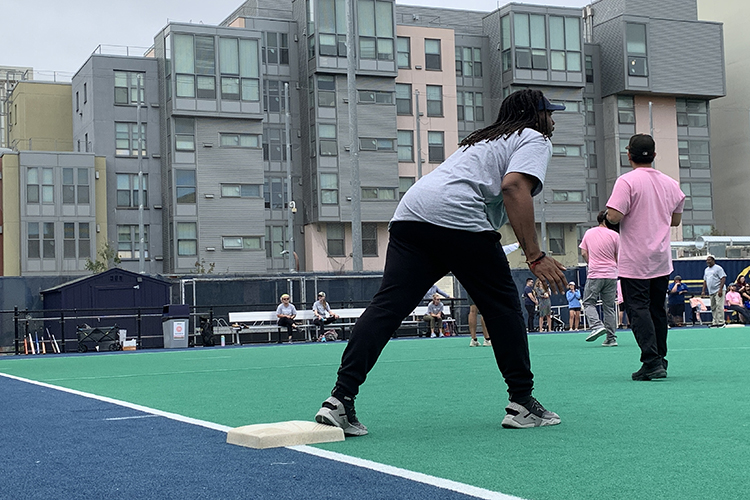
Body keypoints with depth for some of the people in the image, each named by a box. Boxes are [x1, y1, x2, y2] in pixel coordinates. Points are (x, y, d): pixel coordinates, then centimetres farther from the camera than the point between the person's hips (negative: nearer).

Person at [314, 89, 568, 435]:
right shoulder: (535, 140, 12)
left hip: (409, 211, 7)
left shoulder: (484, 138, 37)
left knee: (386, 306, -3)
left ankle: (340, 399, -11)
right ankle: (521, 403, 12)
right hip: (458, 220, -7)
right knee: (503, 306, 7)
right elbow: (514, 186, -7)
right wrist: (535, 256, -9)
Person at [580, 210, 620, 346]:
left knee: (589, 303, 6)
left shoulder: (588, 233, 6)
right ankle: (611, 338, 5)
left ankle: (597, 326, -20)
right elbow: (618, 257, 3)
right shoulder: (614, 235, -1)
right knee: (609, 307, 6)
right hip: (611, 275, 1)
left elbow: (583, 253, 9)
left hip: (594, 275, 0)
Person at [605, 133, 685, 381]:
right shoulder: (671, 183, 7)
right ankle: (660, 360, 18)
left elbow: (614, 216, -21)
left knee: (638, 309, -5)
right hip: (662, 260, 6)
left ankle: (652, 362, -15)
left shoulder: (627, 181, -13)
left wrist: (607, 217, 1)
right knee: (657, 309, 13)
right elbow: (676, 220, 17)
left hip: (634, 261, -6)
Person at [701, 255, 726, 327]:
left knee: (719, 306, -12)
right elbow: (705, 281, 24)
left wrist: (720, 289, -20)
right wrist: (703, 291, 16)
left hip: (718, 291, -8)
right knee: (713, 308, 8)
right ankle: (715, 322, 12)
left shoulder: (718, 268, -5)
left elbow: (723, 278, -12)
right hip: (711, 292, 8)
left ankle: (720, 322, -13)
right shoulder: (706, 270, 19)